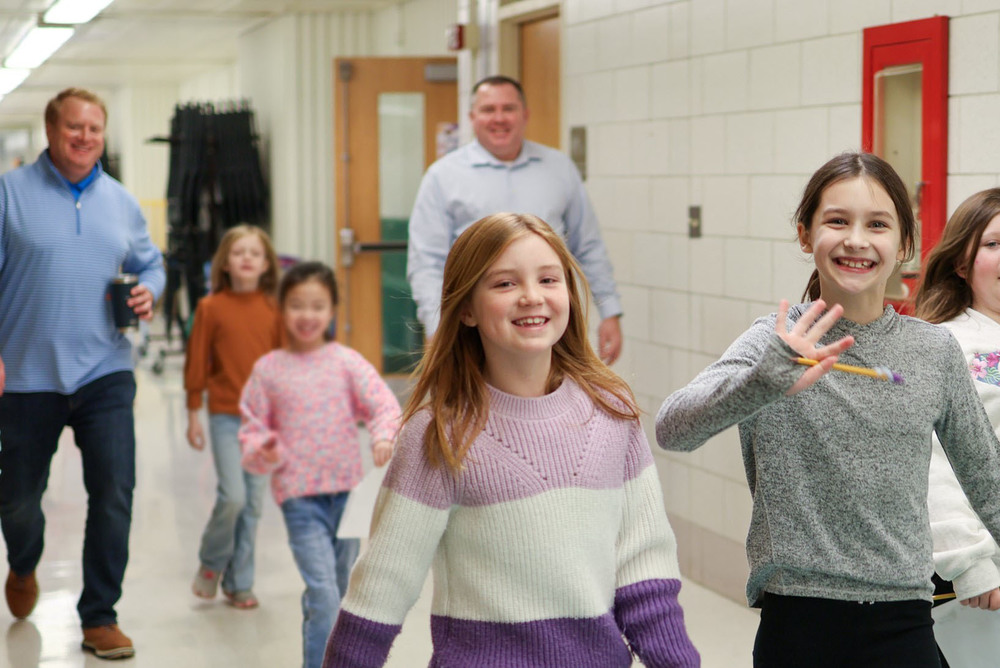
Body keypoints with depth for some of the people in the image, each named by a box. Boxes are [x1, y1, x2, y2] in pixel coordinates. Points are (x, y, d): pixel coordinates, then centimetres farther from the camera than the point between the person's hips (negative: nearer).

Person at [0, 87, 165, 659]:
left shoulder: (121, 202, 9)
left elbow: (151, 264, 20)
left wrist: (149, 292, -3)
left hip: (104, 372, 2)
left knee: (114, 493, -7)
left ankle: (100, 618, 6)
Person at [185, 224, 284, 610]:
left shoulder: (273, 309, 2)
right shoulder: (211, 307, -3)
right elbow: (196, 364, 0)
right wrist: (193, 416, 1)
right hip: (226, 415, -3)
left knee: (253, 502, 6)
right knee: (233, 496, -13)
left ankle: (239, 582, 19)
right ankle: (211, 563, 15)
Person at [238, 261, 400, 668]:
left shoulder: (346, 361, 1)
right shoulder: (268, 369, 1)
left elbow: (383, 404, -7)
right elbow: (253, 428, 7)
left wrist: (384, 436, -28)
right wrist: (264, 452, -15)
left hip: (347, 490, 2)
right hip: (299, 496, -2)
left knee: (343, 593, 17)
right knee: (323, 594, -13)